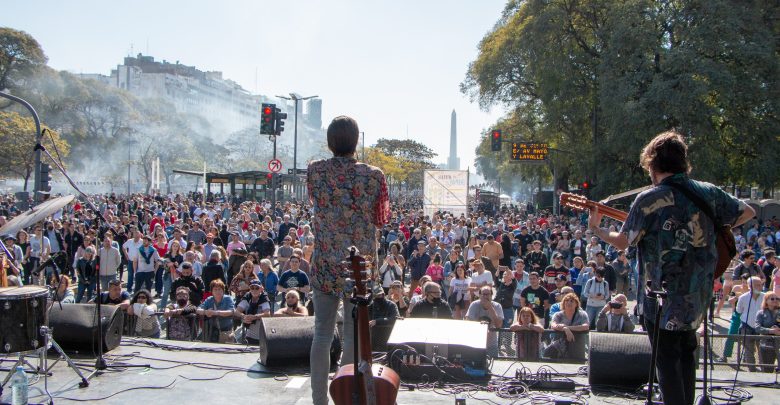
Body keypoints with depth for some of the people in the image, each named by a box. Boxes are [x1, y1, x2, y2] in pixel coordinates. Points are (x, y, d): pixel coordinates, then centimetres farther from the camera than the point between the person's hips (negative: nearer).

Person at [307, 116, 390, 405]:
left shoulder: (314, 171, -3)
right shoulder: (372, 175, -9)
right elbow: (382, 218, 2)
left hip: (324, 265, 2)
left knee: (322, 333, 11)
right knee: (354, 336, 6)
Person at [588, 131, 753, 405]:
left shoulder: (649, 200, -14)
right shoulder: (708, 192, -1)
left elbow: (623, 242, -10)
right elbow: (748, 213, 10)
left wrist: (595, 229, 7)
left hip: (664, 294, -5)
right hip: (699, 293, 5)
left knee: (667, 359, 5)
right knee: (686, 352, 22)